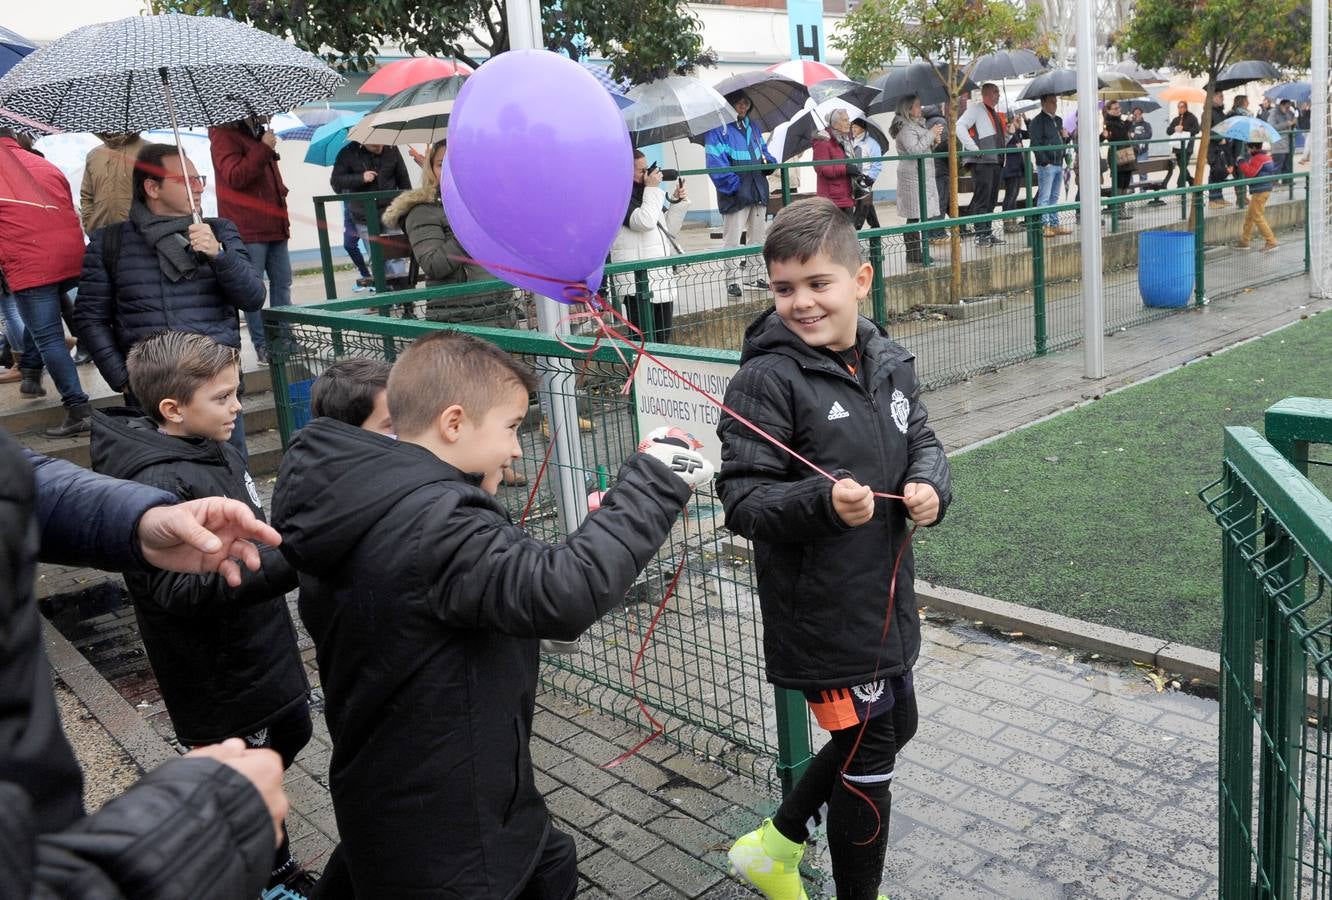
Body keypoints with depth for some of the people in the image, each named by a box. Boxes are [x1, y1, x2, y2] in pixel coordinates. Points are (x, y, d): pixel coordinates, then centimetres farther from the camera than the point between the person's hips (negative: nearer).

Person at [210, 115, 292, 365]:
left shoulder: (258, 133, 19)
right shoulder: (224, 135, -7)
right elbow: (235, 176, -20)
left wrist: (280, 190, 20)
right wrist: (263, 149, -20)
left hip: (273, 225, 9)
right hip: (248, 229, -9)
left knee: (282, 283, 11)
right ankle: (262, 346, 2)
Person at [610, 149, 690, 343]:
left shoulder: (644, 194, 16)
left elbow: (669, 230, 20)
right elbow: (644, 221, -24)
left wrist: (678, 202, 6)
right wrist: (653, 189, -12)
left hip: (662, 279, 9)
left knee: (663, 339, 15)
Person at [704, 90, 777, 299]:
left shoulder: (752, 127, 16)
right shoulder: (718, 129, -7)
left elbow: (763, 150, 24)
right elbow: (715, 163, -15)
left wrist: (769, 162, 0)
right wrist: (734, 184, -21)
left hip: (758, 192, 7)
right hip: (735, 194, -7)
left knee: (758, 238, 13)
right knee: (732, 239, -2)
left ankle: (756, 276, 22)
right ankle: (732, 281, 3)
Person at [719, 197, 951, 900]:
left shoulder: (889, 363, 2)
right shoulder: (766, 381, -18)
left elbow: (923, 444, 14)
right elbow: (742, 499, -20)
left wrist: (930, 486, -8)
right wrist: (823, 503, -36)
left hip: (885, 597, 8)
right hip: (822, 611, -8)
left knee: (894, 726, 25)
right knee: (869, 759, 8)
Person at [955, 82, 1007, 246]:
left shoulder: (996, 114, 24)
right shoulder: (976, 109, -3)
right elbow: (960, 126, -16)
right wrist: (973, 148, -21)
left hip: (996, 161, 9)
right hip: (981, 161, -9)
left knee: (991, 200, 10)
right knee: (982, 199, -9)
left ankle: (988, 232, 15)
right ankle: (981, 234, -8)